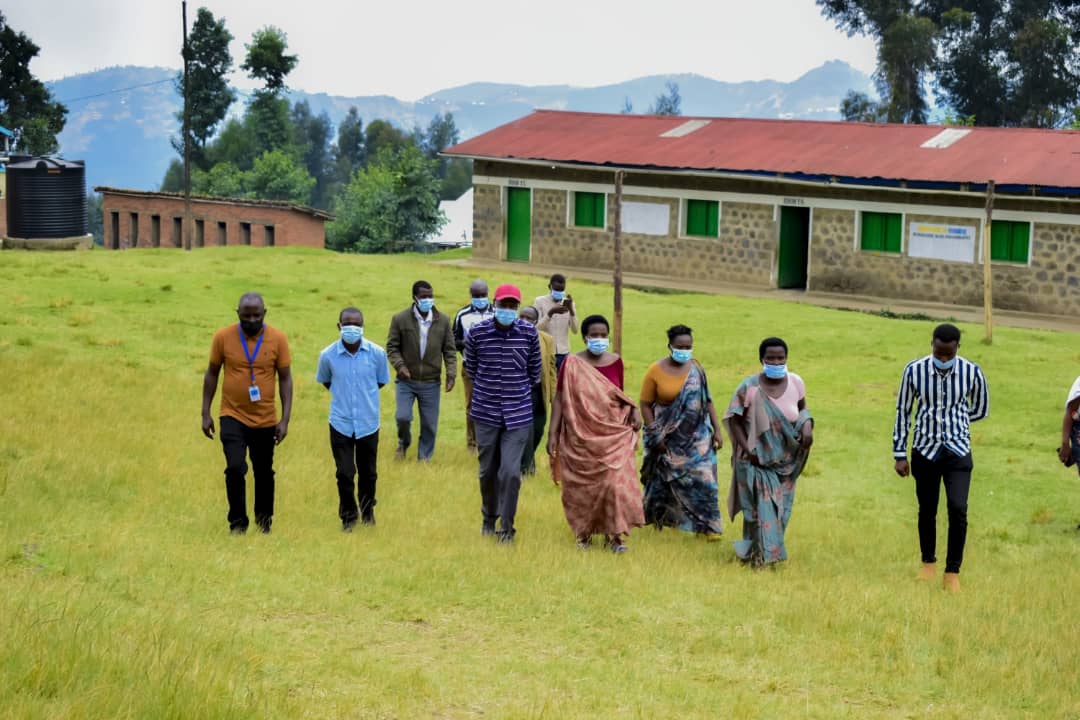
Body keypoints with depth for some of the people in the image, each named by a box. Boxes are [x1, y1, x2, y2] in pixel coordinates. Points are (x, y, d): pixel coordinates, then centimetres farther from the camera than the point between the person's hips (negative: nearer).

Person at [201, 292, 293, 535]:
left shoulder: (277, 339, -5)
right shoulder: (223, 337, -5)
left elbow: (285, 378, -1)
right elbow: (212, 374, 5)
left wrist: (285, 419, -6)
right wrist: (205, 413, 3)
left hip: (265, 420, 1)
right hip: (233, 417, -1)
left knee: (264, 473, 12)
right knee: (235, 468, -15)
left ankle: (264, 521, 31)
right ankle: (237, 523, -1)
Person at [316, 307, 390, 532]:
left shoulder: (377, 353, -11)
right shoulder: (328, 355, -10)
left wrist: (364, 394, 8)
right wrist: (342, 395, 8)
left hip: (368, 423, 1)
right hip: (341, 423, -1)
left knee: (368, 472, 14)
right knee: (344, 474, 0)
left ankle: (367, 510, 38)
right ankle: (348, 516, 20)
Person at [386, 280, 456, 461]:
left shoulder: (442, 321, 2)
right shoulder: (400, 319, -4)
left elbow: (449, 350, 6)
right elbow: (392, 347, 0)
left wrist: (451, 373, -5)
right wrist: (399, 365, -17)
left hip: (431, 383, 2)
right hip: (406, 381, -2)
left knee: (429, 424, 5)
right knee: (403, 417, -12)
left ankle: (424, 458, 23)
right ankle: (404, 443, 20)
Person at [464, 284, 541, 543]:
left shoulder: (529, 333, -5)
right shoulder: (477, 332, -7)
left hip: (518, 414, -1)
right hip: (486, 412, 1)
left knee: (511, 471, -9)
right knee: (488, 471, 12)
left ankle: (507, 526, 5)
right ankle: (489, 518, 34)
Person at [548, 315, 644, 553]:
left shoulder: (615, 362, 4)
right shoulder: (572, 364, -5)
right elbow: (559, 399, -3)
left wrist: (634, 410, -4)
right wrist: (553, 433, -8)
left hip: (613, 434, 1)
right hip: (581, 435, -1)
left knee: (615, 482, -8)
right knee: (582, 486, 7)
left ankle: (614, 534, 0)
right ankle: (584, 532, 23)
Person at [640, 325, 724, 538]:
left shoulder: (696, 368, 0)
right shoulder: (656, 371, -10)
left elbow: (707, 400, 6)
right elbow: (645, 404, -7)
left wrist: (716, 429, 2)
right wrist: (655, 436, -12)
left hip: (696, 436, 2)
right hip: (668, 438, -2)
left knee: (702, 478, -5)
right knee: (664, 479, 13)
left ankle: (708, 525, 0)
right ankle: (658, 518, 34)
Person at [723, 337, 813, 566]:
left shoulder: (795, 383, -5)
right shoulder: (749, 388, -15)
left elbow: (802, 408, 11)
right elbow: (734, 419, -8)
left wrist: (807, 424, -12)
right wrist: (747, 449, -16)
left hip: (786, 460, 4)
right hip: (758, 459, -4)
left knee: (781, 508, 13)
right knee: (762, 507, -6)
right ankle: (763, 554, 4)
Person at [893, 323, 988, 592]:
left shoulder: (972, 372, -9)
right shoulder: (914, 370, -9)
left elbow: (981, 409, 9)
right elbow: (902, 412, 0)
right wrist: (899, 455, 0)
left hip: (958, 451, -1)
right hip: (925, 450, 1)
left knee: (958, 509, -13)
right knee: (927, 510, 10)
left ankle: (952, 573, -3)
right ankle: (928, 563, 32)